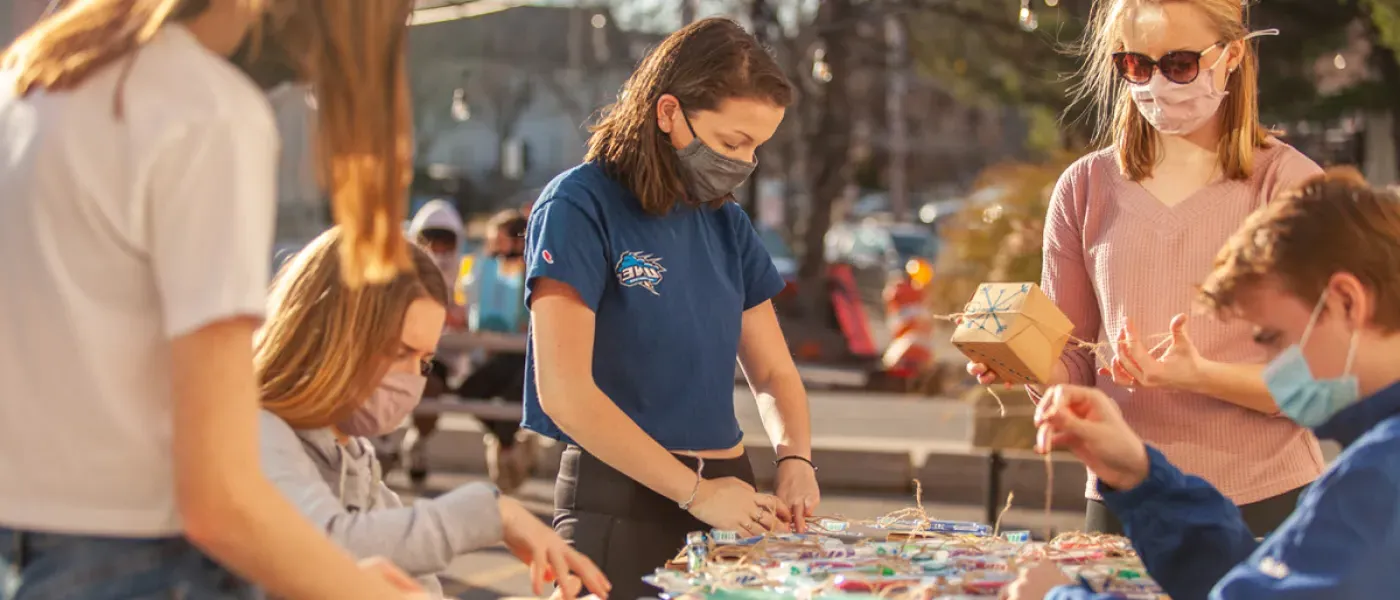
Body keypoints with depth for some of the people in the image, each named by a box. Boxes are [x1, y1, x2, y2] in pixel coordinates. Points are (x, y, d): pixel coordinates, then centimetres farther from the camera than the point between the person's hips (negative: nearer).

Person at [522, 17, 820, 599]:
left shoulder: (725, 222, 9)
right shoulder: (580, 207, -10)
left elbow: (773, 372, 16)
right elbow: (565, 393, -18)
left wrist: (794, 458, -5)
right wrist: (695, 492, -19)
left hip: (727, 496, 6)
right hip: (620, 504, -6)